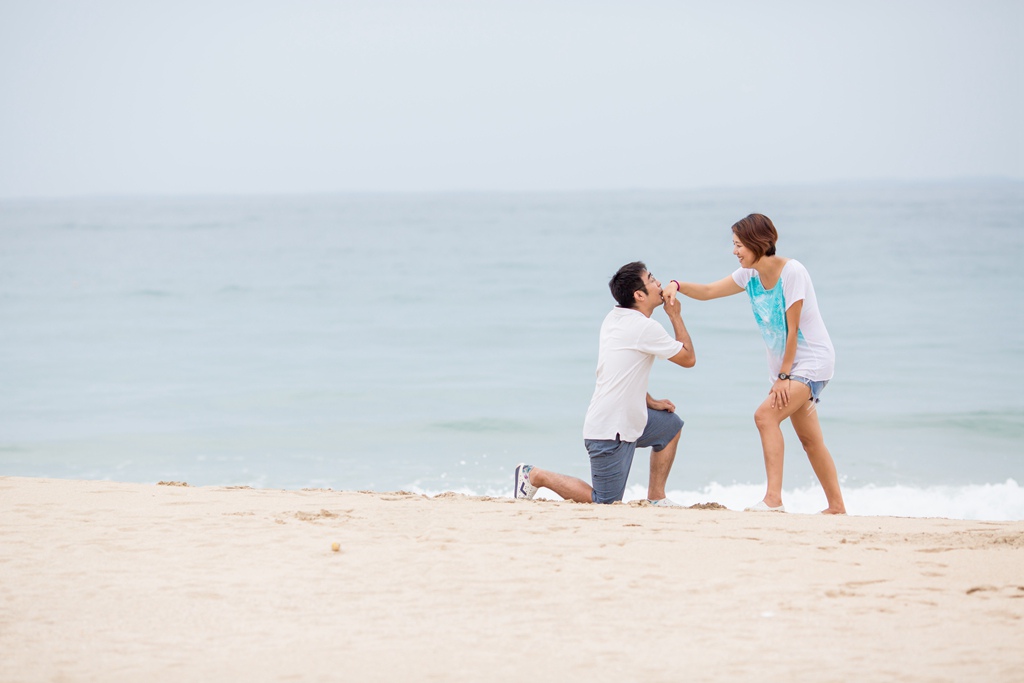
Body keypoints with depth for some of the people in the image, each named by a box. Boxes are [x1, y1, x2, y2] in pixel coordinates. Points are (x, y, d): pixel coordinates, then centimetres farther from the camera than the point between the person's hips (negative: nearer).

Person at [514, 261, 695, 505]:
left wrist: (651, 403, 17)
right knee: (605, 502, -3)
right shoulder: (646, 328, -17)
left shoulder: (613, 319, 10)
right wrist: (676, 316, 4)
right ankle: (536, 475, 4)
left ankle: (656, 498, 23)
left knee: (670, 425, 24)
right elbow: (689, 358, -5)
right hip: (610, 430, -10)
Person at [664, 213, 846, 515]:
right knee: (809, 439, 12)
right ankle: (836, 507, 22)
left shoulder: (791, 272, -20)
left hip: (813, 359, -8)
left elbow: (792, 328, -19)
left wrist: (783, 376, -17)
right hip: (786, 364, 8)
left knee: (766, 414, -24)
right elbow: (708, 291, 5)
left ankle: (773, 499, -29)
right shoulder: (750, 275, 2)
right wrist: (677, 285, -14)